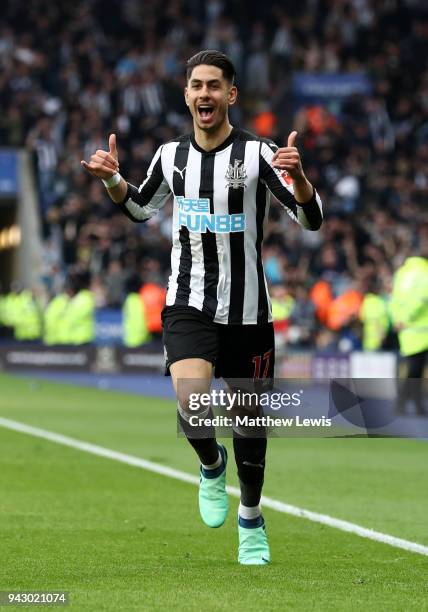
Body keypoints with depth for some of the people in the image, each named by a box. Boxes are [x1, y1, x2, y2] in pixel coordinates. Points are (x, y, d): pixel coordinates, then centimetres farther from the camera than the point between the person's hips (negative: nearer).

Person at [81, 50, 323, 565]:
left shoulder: (257, 154, -9)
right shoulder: (171, 155, 2)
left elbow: (311, 219, -14)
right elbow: (140, 208, 21)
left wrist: (297, 177, -33)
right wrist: (112, 180, 1)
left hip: (246, 310, -1)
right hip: (188, 305, 1)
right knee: (192, 402, -25)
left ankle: (251, 521, 34)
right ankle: (211, 464, 8)